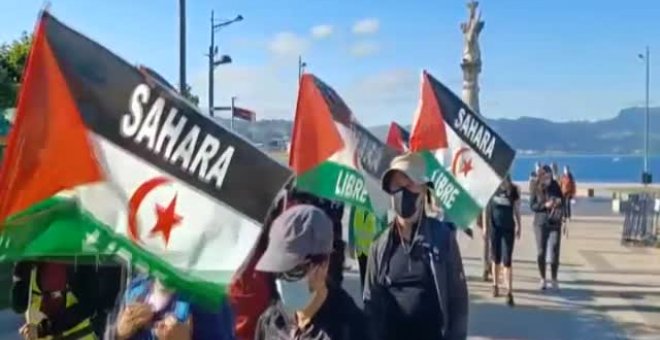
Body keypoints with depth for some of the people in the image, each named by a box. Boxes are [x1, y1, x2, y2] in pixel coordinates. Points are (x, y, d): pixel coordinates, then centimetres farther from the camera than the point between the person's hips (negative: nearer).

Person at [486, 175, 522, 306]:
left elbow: (516, 210, 6)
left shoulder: (514, 191, -3)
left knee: (507, 261, -6)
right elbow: (486, 208, 3)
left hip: (508, 228, -1)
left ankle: (509, 293, -6)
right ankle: (495, 285, 31)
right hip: (494, 228, 1)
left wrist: (518, 227, 8)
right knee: (496, 259, 13)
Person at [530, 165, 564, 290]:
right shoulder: (536, 189, -4)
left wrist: (559, 202, -13)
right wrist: (545, 205, -19)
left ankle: (554, 279, 10)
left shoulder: (555, 187, 0)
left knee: (554, 252, -3)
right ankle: (543, 279, 17)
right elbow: (532, 205, -5)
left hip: (555, 224, 1)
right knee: (541, 252, 3)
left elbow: (561, 201, 10)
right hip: (540, 224, -1)